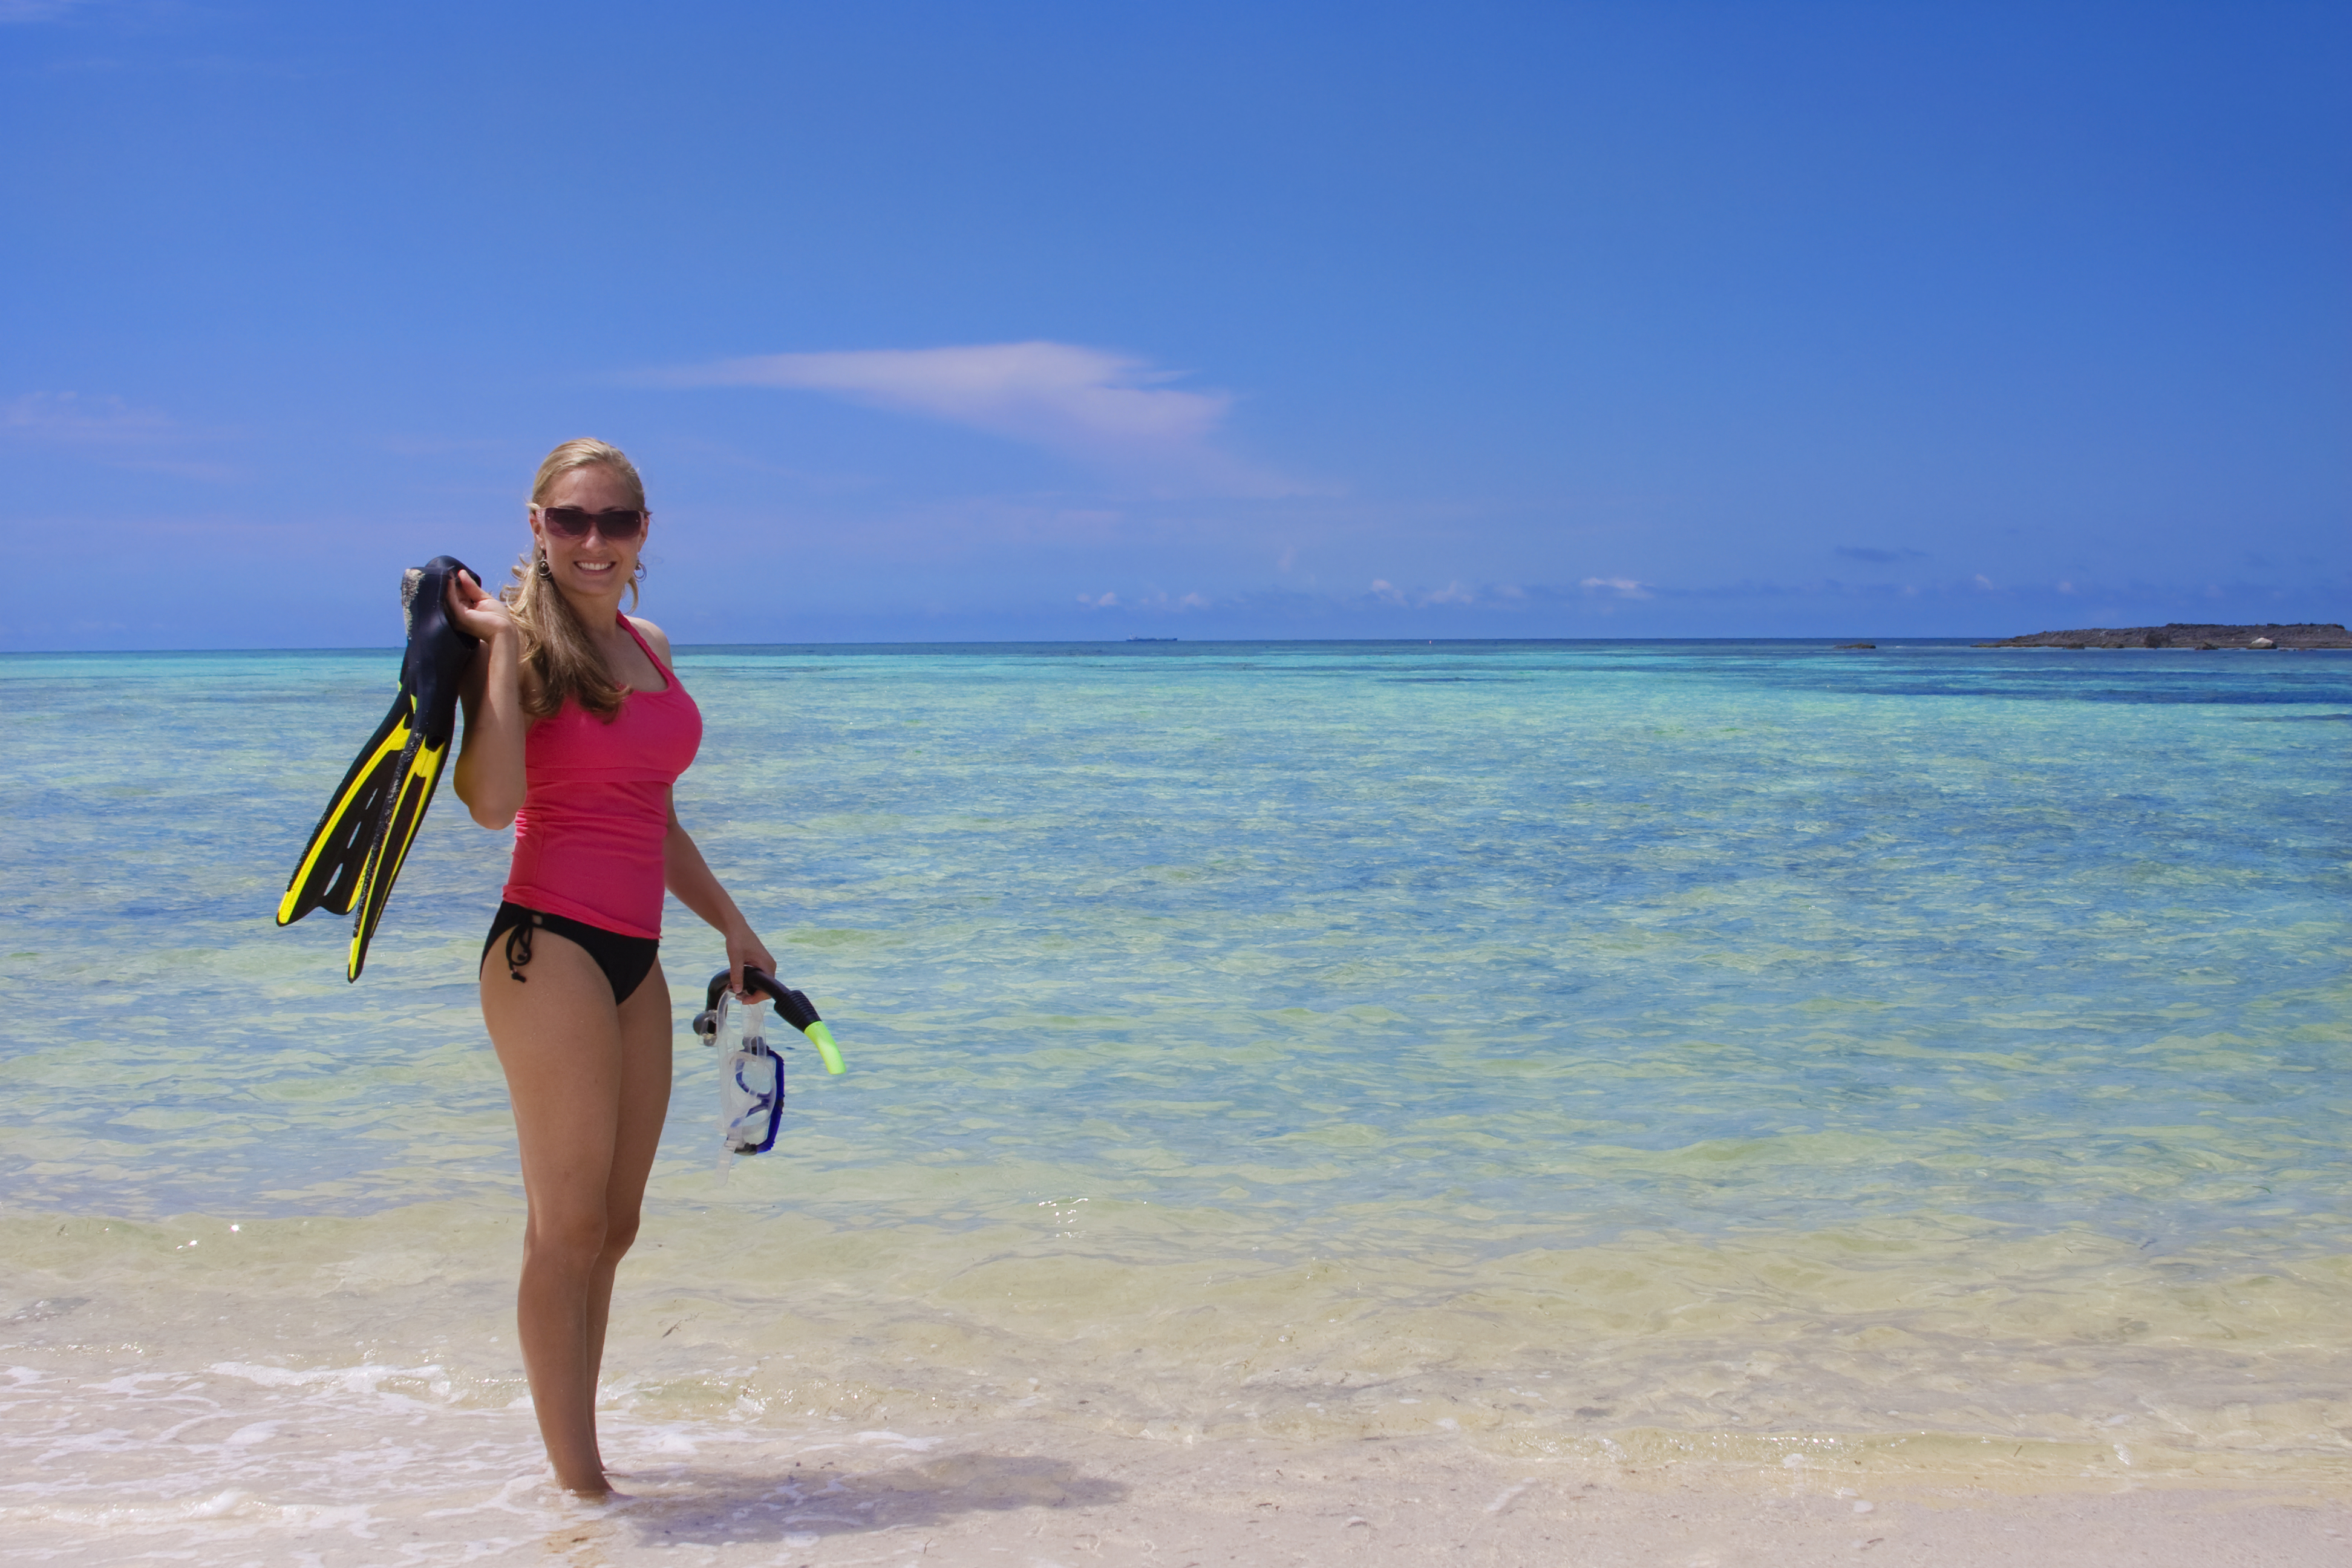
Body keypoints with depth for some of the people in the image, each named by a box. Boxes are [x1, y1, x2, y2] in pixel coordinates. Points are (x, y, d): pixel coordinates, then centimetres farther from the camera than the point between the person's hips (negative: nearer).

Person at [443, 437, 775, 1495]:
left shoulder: (650, 646, 15)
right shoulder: (519, 644, -7)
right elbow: (492, 802, -23)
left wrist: (730, 923, 24)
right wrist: (500, 645, -19)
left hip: (634, 960, 8)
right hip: (551, 948, -7)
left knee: (612, 1228, 11)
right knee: (567, 1229, -2)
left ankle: (578, 1462, 21)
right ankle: (578, 1485, 6)